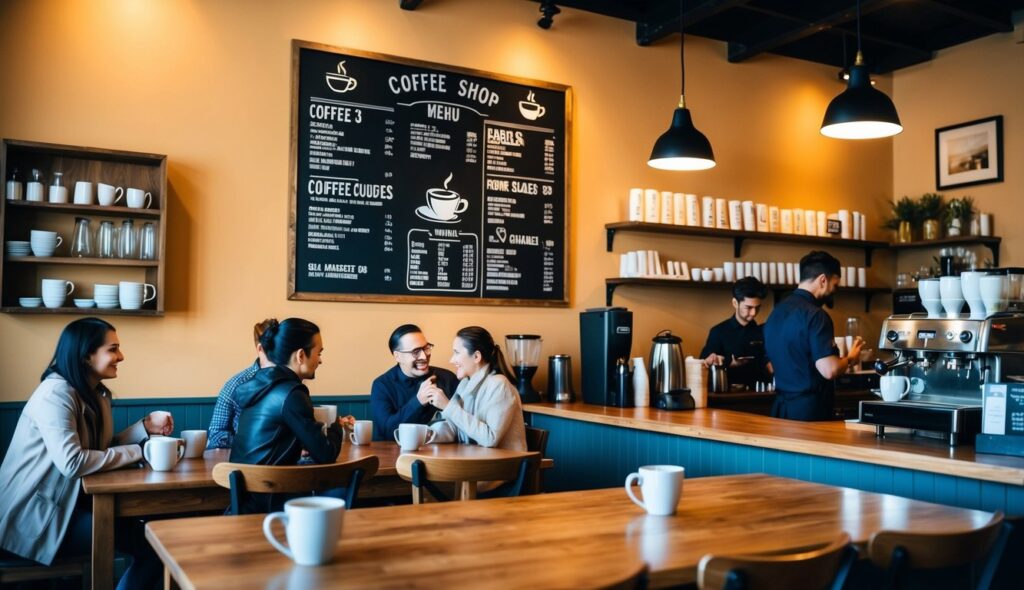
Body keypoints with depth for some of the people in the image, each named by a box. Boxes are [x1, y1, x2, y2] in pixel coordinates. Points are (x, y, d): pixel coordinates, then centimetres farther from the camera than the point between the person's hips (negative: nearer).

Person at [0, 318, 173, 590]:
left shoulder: (96, 393, 10)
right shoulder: (55, 393, -20)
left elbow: (103, 447, 9)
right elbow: (71, 462, -30)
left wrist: (146, 426, -3)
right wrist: (137, 452, -22)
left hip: (70, 501, 9)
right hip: (36, 514, -9)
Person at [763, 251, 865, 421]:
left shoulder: (777, 311, 10)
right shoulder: (815, 315, -16)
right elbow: (829, 370, -23)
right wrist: (850, 358, -2)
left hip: (781, 406, 8)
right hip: (810, 409, -8)